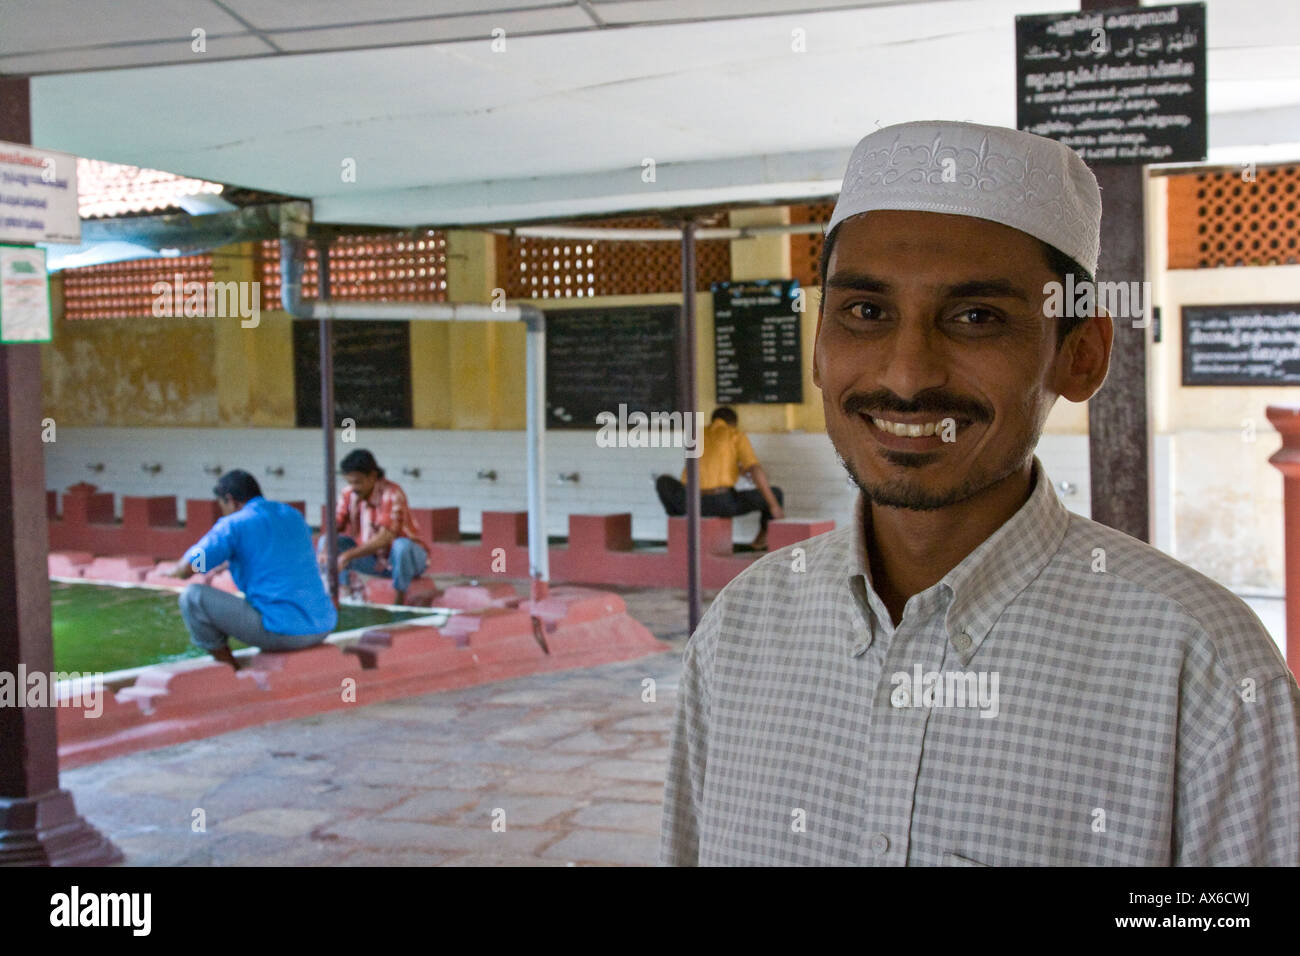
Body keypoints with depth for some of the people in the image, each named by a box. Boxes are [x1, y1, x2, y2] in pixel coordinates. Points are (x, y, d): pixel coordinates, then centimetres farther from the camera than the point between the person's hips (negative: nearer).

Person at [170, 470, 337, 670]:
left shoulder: (234, 524, -4)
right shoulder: (294, 516, 17)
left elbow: (188, 568, -5)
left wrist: (176, 570, 20)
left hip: (283, 629, -7)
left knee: (193, 596, 2)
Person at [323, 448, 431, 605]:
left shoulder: (392, 494, -25)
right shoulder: (349, 495, -7)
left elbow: (385, 537, -35)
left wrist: (348, 555, -43)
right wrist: (326, 550, -33)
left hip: (409, 556, -6)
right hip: (374, 559, 6)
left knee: (401, 545, -40)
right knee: (326, 541, -7)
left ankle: (400, 602, -20)